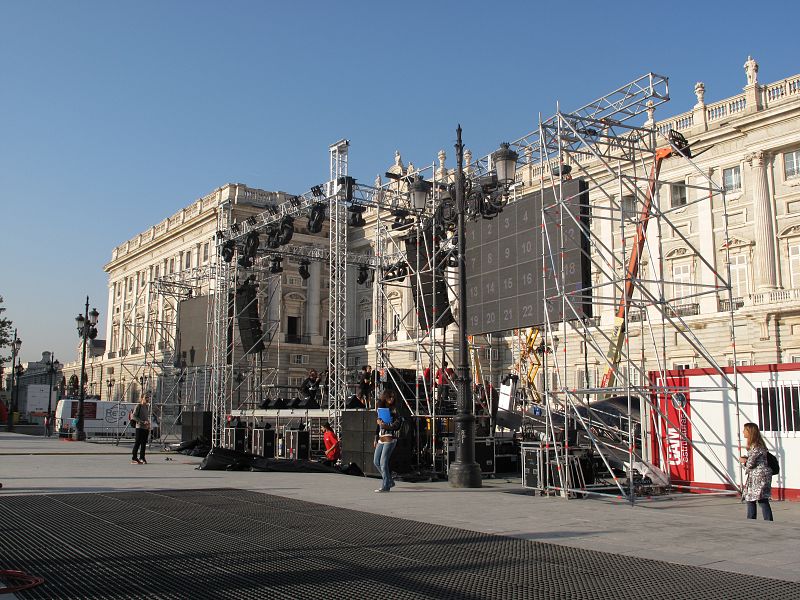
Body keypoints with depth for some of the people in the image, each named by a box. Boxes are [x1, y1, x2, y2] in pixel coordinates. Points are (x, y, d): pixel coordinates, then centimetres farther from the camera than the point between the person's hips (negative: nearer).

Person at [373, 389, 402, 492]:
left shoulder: (394, 410, -4)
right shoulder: (381, 409, 14)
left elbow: (397, 425, -13)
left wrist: (385, 426, -24)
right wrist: (376, 439, 19)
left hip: (390, 439, -7)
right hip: (381, 439, 7)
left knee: (383, 462, -10)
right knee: (376, 461, 8)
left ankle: (386, 486, -2)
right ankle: (390, 481, 20)